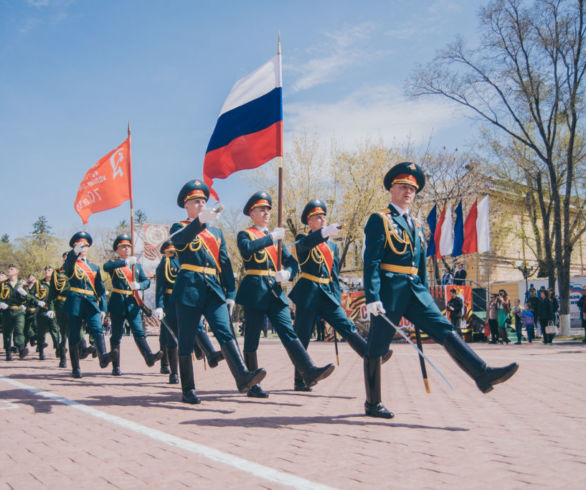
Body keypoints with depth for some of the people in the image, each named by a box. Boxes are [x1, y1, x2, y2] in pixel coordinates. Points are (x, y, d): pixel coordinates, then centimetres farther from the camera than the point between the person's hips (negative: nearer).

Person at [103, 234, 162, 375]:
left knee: (139, 331, -10)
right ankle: (116, 366, 8)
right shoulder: (114, 264, 4)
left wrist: (139, 285, -15)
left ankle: (149, 356, -25)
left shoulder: (136, 265, 16)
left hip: (133, 303, 2)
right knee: (116, 335, 4)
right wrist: (125, 262, -30)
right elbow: (106, 267, -21)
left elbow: (147, 281, 7)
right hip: (118, 303, -2)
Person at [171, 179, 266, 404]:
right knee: (186, 341, 1)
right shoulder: (179, 228, 8)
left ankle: (243, 377, -28)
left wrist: (230, 293, 9)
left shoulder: (216, 232, 22)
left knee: (225, 332, -14)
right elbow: (180, 239, -19)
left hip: (214, 290, 3)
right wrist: (200, 221, -36)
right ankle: (188, 390, 10)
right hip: (189, 289, -3)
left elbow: (225, 265, 18)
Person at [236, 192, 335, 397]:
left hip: (275, 290, 5)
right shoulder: (245, 234, 5)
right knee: (252, 338, 0)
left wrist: (287, 273, -9)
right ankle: (252, 385, 6)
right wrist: (271, 237, -15)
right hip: (255, 291, -4)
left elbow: (292, 261, 13)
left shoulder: (275, 237, 21)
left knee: (288, 331, -7)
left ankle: (309, 372, -20)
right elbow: (246, 249, -19)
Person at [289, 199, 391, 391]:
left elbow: (334, 275, 18)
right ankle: (299, 381, 6)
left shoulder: (332, 245, 18)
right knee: (302, 336, -1)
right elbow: (305, 243, -25)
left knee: (346, 326, -7)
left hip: (326, 294, 5)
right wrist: (325, 231, -43)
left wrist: (337, 299, 9)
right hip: (308, 293, -4)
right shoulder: (303, 239, 2)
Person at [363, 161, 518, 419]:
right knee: (377, 347, 1)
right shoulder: (379, 220, -2)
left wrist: (424, 296, 20)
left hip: (415, 291, 7)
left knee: (445, 329, -6)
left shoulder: (416, 225, 20)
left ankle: (482, 374, -13)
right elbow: (371, 261, -11)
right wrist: (372, 298, -19)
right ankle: (372, 404, 10)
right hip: (388, 291, -7)